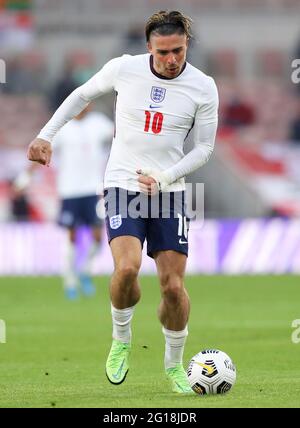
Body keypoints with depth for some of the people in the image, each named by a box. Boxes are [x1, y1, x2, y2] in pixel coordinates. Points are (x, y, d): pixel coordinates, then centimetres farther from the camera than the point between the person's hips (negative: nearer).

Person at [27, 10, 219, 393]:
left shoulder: (203, 88, -6)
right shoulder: (124, 68, -6)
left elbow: (204, 146, 2)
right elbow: (83, 94, 12)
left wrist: (163, 178, -11)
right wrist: (46, 135, 9)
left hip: (169, 192, 1)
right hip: (122, 186, -1)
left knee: (173, 285, -3)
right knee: (127, 268, -24)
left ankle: (174, 365, 20)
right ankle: (121, 342, 3)